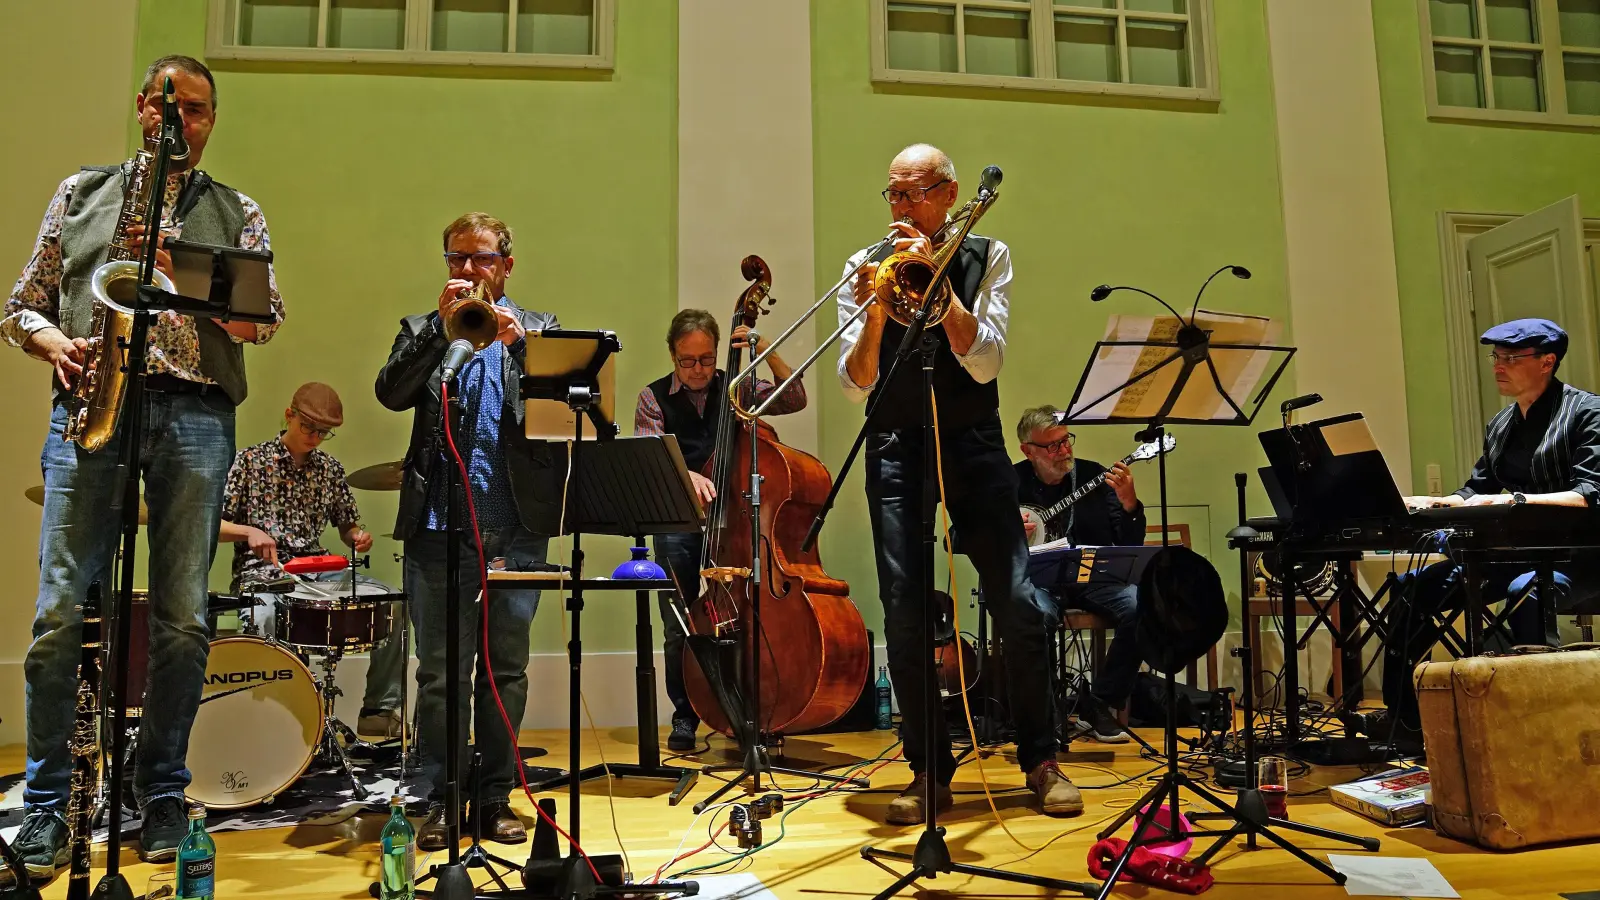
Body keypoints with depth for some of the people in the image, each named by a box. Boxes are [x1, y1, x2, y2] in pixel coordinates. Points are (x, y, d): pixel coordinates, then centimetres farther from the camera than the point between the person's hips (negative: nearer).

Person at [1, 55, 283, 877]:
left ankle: (162, 798, 12)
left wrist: (175, 269, -8)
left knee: (182, 619, -1)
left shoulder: (238, 214, 17)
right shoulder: (80, 193, 20)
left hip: (194, 415, 0)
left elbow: (260, 322, 3)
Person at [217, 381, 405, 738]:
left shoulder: (330, 470, 13)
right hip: (263, 573, -4)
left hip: (318, 571, 4)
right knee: (267, 619, -39)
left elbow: (346, 526, 20)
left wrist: (358, 536, -4)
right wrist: (249, 532, -20)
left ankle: (380, 712, -10)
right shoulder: (250, 461, 1)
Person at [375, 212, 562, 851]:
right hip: (439, 526, 0)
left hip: (516, 527, 0)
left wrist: (518, 343, -14)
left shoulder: (540, 330, 13)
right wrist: (443, 324, -11)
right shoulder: (423, 331, 14)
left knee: (506, 670, 7)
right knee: (439, 673, 2)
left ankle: (496, 796, 18)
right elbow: (391, 393, -3)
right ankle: (439, 799, 13)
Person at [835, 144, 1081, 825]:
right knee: (904, 612, -4)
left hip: (973, 444, 0)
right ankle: (929, 768, 11)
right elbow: (855, 384, -2)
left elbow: (984, 363, -10)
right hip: (896, 448, 1)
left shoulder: (985, 258, 4)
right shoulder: (865, 268, 5)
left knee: (1021, 604, -7)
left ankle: (1041, 760, 12)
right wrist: (874, 312, -19)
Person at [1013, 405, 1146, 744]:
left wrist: (1128, 502, -18)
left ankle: (1100, 708, -11)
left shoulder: (1095, 475, 3)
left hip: (1093, 577, 2)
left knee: (1141, 607, -27)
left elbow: (1131, 547, 0)